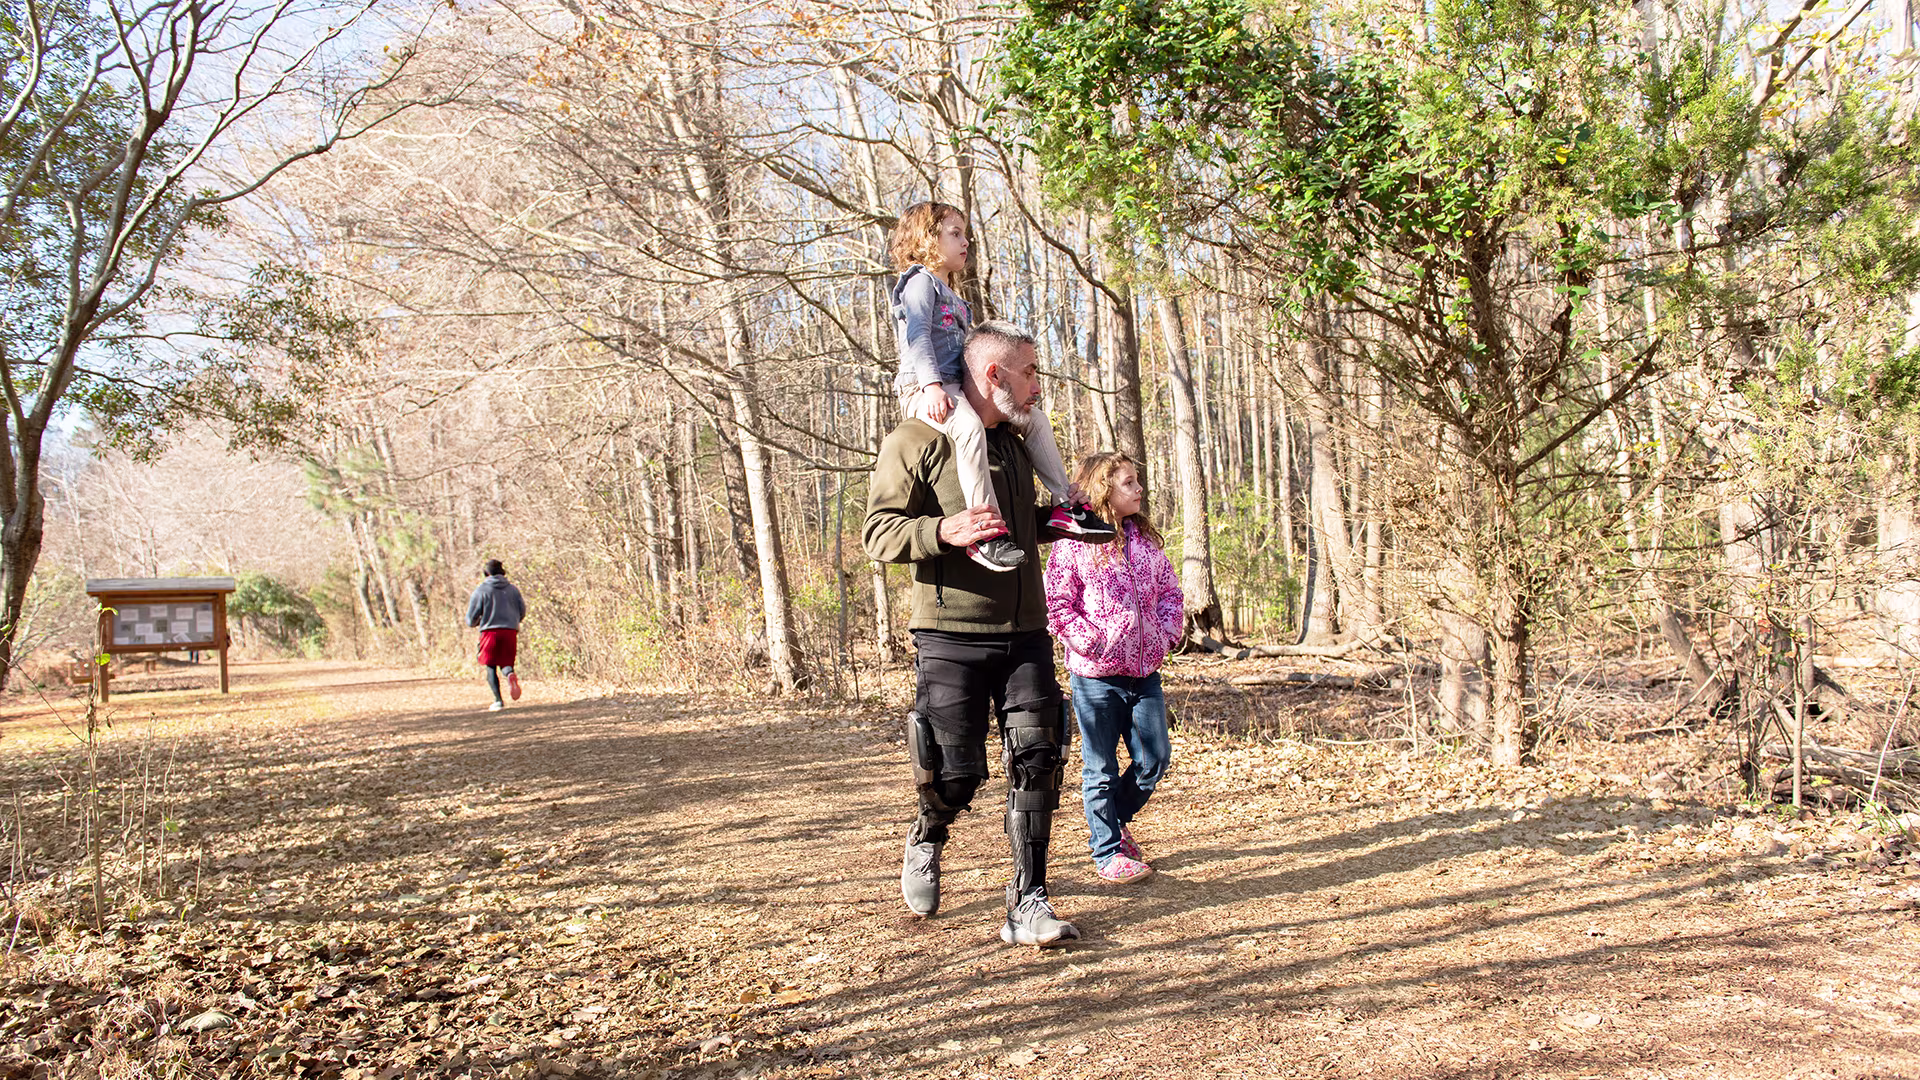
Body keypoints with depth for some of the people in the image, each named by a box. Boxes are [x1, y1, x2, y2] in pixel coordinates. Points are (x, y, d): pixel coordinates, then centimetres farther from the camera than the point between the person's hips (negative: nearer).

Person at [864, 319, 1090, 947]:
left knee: (1036, 762, -3)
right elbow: (878, 534, -10)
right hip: (952, 636, -6)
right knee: (956, 773, -1)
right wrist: (945, 531, -27)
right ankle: (925, 842, 33)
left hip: (1024, 635, 6)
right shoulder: (917, 443, -6)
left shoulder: (1015, 443, 17)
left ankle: (1027, 905, 5)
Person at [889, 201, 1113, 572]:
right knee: (969, 427, -38)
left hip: (958, 386, 10)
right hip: (924, 391, -10)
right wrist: (932, 385, -27)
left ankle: (1066, 505, 6)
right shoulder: (921, 281, 0)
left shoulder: (951, 295, 30)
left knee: (1034, 416, 5)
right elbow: (917, 336, -15)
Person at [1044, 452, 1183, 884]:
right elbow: (1057, 606, -10)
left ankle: (1115, 820, 33)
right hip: (1096, 674, -6)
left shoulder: (1146, 540, 10)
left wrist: (1166, 633, 3)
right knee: (1101, 767, 4)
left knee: (1154, 757, 8)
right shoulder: (1072, 545, -9)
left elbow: (1170, 591, 17)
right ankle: (1109, 851, 18)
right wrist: (1095, 643, -16)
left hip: (1144, 671, 6)